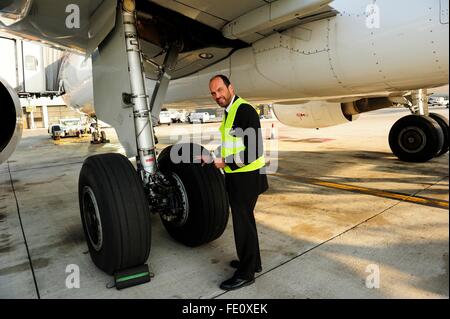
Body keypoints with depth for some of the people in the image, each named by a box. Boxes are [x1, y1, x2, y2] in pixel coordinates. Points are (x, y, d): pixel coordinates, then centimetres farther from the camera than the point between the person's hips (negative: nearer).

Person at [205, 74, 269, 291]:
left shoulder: (244, 110, -19)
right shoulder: (229, 112, 12)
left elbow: (254, 151, -24)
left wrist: (226, 162, -18)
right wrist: (215, 157, 12)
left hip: (246, 177, -10)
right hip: (236, 176, 10)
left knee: (242, 222, 1)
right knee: (244, 219, 20)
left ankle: (246, 273, 18)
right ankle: (252, 261, 39)